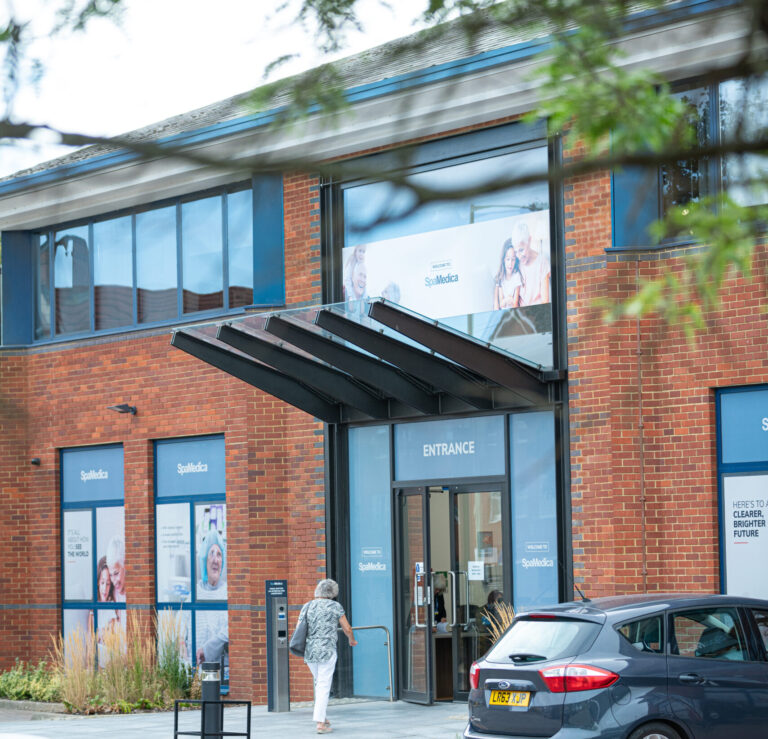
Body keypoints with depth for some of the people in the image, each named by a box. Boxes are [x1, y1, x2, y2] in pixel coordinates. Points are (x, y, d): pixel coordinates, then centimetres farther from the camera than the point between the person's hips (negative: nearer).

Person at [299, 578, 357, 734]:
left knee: (320, 683, 22)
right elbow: (347, 629, 2)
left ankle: (321, 716, 24)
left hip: (309, 651, 5)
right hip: (327, 651, -4)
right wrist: (352, 640, 23)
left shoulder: (307, 607, 9)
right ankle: (320, 723, -7)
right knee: (324, 686, -2)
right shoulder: (335, 606, 0)